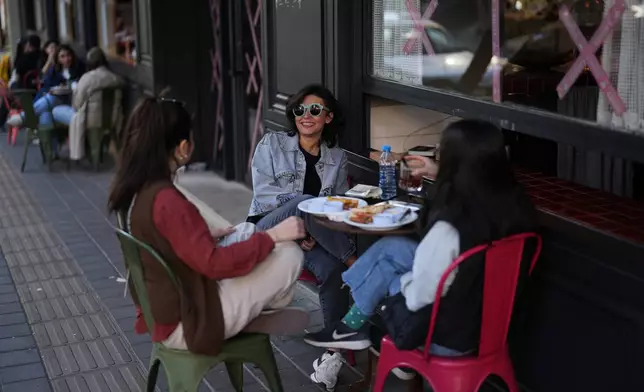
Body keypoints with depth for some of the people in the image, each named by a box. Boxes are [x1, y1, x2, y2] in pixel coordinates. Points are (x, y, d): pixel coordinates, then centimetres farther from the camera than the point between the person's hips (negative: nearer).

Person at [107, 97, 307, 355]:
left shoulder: (131, 189, -1)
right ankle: (266, 310, 22)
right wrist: (273, 236, -17)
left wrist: (209, 236, 8)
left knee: (247, 231, 17)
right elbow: (215, 264, -26)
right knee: (290, 255, -7)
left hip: (161, 310, 9)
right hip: (184, 323, -9)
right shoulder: (165, 200, -28)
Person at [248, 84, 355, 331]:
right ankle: (354, 262, -25)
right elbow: (263, 193, -6)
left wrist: (316, 233, -14)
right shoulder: (272, 144, 5)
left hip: (309, 237, 2)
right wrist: (307, 202, -19)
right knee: (305, 203, -35)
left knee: (332, 267, -32)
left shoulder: (337, 158, 11)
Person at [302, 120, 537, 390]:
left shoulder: (449, 230, -33)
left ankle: (352, 328, 32)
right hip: (490, 321, 7)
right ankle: (352, 327, 19)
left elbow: (418, 297, -19)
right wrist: (439, 175, 21)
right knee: (389, 248, 9)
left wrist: (402, 279, 2)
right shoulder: (517, 204, -10)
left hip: (449, 336, -7)